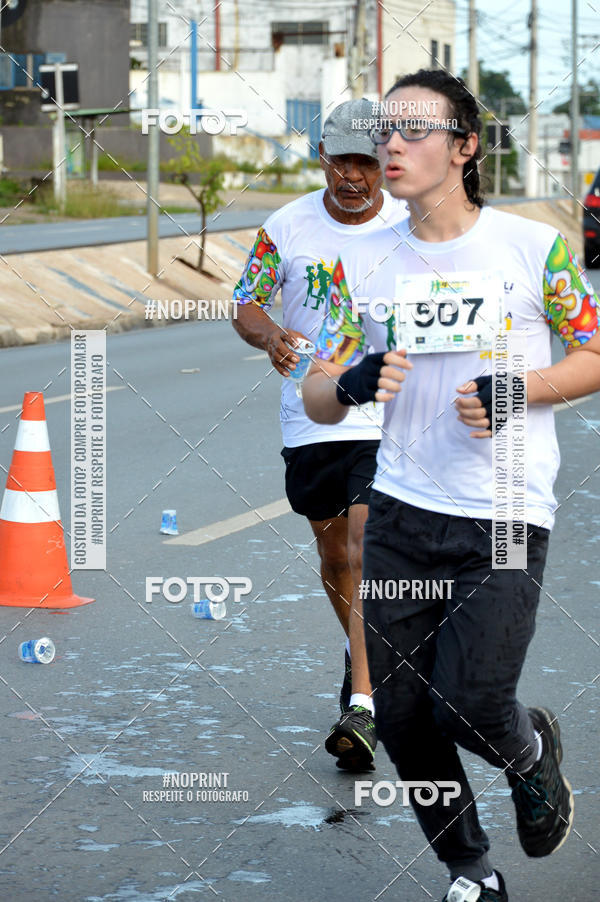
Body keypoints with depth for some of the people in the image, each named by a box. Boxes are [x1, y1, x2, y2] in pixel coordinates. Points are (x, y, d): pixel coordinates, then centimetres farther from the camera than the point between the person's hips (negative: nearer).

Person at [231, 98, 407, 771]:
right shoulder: (286, 227, 0)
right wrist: (270, 337, -17)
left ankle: (362, 705, -17)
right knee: (334, 556, 14)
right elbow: (245, 306, 5)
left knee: (367, 552, -15)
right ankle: (361, 657, 42)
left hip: (389, 419, -2)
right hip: (311, 418, 3)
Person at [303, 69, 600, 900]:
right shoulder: (363, 261, 6)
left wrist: (518, 390, -15)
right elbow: (316, 394, 8)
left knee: (469, 708, -14)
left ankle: (532, 749, 24)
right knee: (402, 720, 5)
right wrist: (350, 386, -16)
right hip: (400, 515, 4)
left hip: (507, 518, -4)